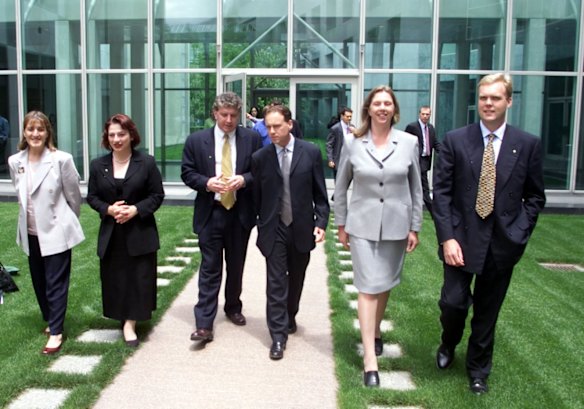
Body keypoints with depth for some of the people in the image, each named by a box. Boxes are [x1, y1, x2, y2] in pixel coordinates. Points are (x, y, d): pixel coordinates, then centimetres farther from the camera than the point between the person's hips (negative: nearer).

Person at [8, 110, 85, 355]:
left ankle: (56, 333, 7)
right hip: (30, 233, 5)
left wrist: (68, 221, 7)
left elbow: (74, 195, -4)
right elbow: (20, 194, 14)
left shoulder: (61, 160, -14)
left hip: (56, 232, -5)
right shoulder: (15, 162, -1)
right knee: (39, 282, 16)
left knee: (56, 283, -1)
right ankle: (51, 321, 35)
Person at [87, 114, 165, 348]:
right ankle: (126, 319, 24)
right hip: (111, 234, 2)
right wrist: (108, 209, -13)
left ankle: (130, 322, 10)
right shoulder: (98, 165, 4)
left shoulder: (147, 163, -3)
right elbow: (92, 197, 7)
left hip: (140, 232, -2)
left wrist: (136, 209, -17)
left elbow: (157, 195, -3)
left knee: (139, 278, -1)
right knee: (115, 279, 7)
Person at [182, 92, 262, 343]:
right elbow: (187, 173, 2)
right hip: (210, 213, -1)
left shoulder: (251, 139, 0)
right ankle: (204, 325, 0)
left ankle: (233, 308, 37)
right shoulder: (196, 140, 0)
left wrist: (244, 179, -17)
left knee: (236, 266, 16)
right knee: (210, 269, -2)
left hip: (240, 212, 2)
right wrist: (206, 183, -17)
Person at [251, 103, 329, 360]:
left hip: (302, 228, 1)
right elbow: (256, 197, 3)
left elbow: (320, 192, 0)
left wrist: (321, 222, -6)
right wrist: (259, 225, 1)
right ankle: (278, 335, 6)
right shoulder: (260, 157, -3)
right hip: (273, 229, -1)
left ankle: (290, 316, 41)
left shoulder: (310, 152, -4)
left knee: (296, 279, 17)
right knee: (276, 282, -1)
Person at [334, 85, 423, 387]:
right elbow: (340, 187, 5)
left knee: (385, 285, 13)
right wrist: (341, 225, 5)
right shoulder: (352, 143, -3)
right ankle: (370, 358, -1)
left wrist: (414, 228, 4)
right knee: (368, 287, -4)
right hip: (363, 225, -1)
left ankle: (375, 331, 38)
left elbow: (416, 189, 5)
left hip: (396, 226, 2)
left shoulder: (409, 143, -1)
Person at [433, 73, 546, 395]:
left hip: (502, 243, 1)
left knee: (487, 311, 11)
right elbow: (441, 192, -5)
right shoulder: (455, 140, -2)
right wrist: (447, 238, -12)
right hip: (462, 238, -1)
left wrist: (520, 233, -3)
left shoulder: (528, 144, 1)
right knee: (452, 302, -4)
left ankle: (478, 370, 33)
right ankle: (448, 345, 31)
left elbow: (535, 196, 8)